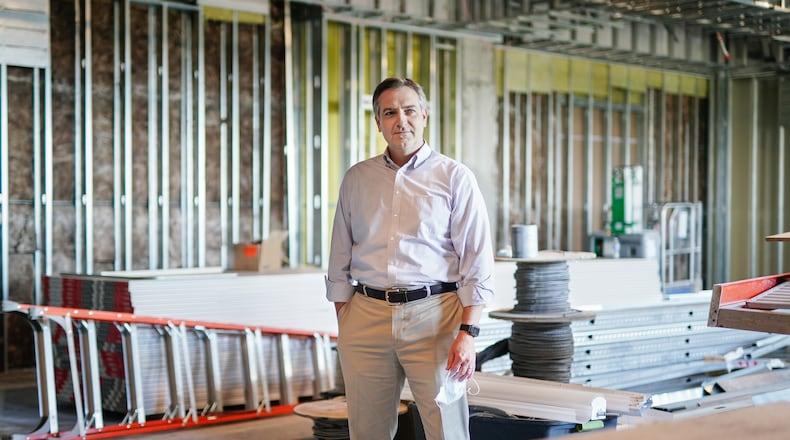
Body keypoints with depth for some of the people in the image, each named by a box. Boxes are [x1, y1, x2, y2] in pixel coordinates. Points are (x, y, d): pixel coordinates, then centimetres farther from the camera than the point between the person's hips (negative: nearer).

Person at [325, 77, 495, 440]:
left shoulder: (455, 177, 2)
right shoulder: (356, 178, 12)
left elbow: (477, 263, -2)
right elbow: (340, 259, 16)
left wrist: (468, 332, -11)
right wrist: (342, 324, 9)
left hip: (432, 317, -3)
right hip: (366, 315, 3)